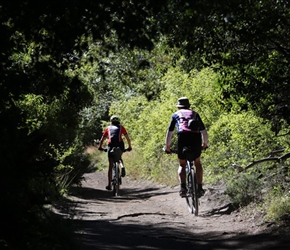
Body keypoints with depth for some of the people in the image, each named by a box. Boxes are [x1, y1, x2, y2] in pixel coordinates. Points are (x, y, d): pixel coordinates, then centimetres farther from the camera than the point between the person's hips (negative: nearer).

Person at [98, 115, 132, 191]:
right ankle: (122, 166, -4)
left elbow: (102, 139, 21)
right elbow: (128, 138, 16)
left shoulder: (108, 128, 22)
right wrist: (129, 147, 26)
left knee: (110, 166, 6)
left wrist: (100, 147, 34)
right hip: (120, 145, 0)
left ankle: (109, 184, 1)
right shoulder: (121, 127, 20)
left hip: (111, 145, 0)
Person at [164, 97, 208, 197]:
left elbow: (169, 132, 21)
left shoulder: (176, 115, 24)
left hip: (183, 137, -1)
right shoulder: (194, 114, 27)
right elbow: (203, 131, 27)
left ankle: (183, 187, -6)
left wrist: (167, 147, 29)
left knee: (182, 165, 14)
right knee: (197, 163, 22)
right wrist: (205, 143, 40)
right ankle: (200, 188, 15)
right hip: (196, 137, 1)